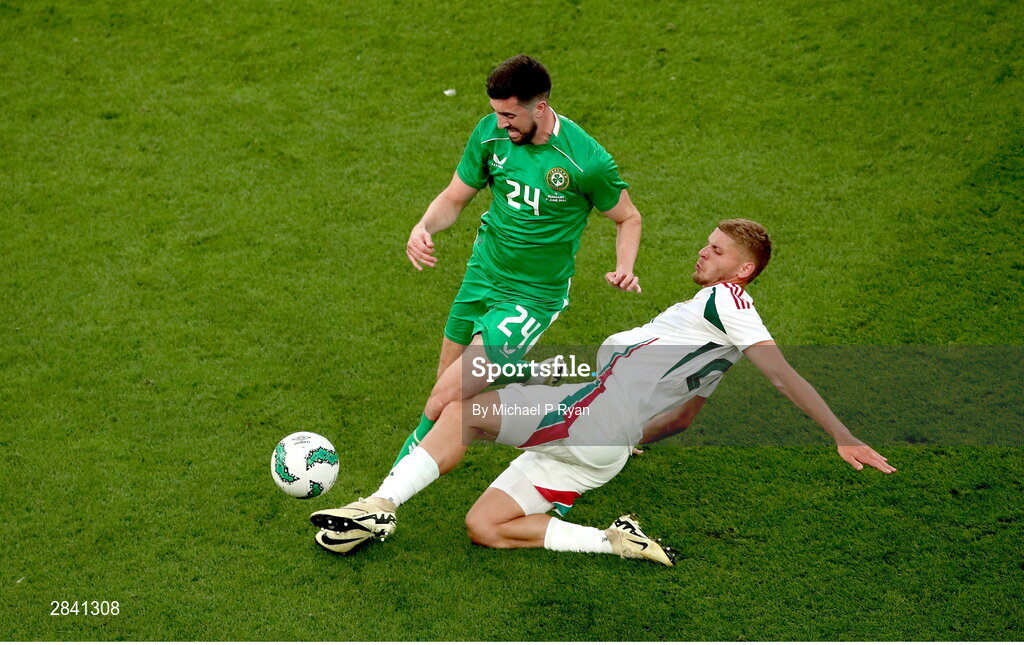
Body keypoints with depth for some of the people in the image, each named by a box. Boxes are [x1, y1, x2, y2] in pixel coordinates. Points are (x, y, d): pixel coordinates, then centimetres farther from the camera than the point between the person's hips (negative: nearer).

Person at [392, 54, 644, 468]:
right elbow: (455, 198, 1)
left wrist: (625, 269, -22)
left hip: (532, 295, -6)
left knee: (446, 399, -12)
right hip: (481, 275, 6)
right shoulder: (490, 133, -10)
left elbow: (628, 218, -4)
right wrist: (424, 227, -20)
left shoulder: (586, 160, -21)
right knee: (447, 379, 18)